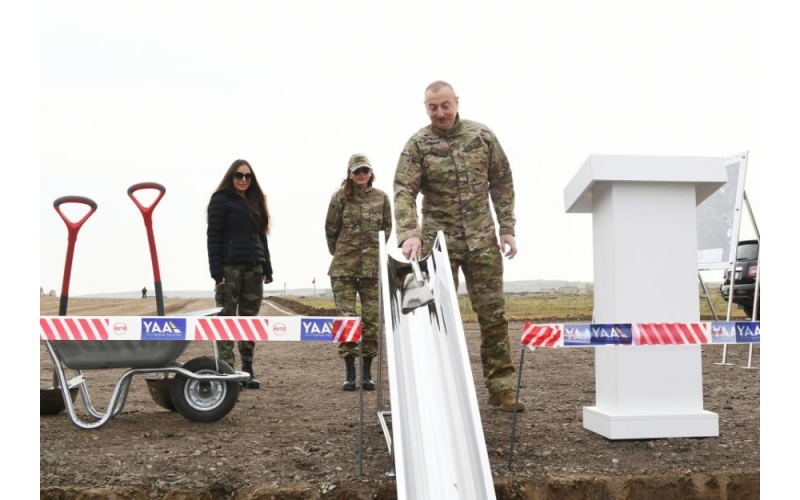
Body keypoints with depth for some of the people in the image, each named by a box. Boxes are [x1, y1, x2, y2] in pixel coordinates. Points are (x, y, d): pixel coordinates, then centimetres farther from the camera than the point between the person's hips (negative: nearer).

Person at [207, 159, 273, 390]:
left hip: (253, 267, 6)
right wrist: (216, 271, -14)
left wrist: (267, 268, 11)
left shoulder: (256, 201, 18)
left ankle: (248, 371, 10)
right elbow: (213, 237, -6)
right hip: (229, 267, -6)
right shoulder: (221, 200, 0)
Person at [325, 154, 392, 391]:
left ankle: (367, 372, 11)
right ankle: (349, 373, 3)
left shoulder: (381, 198, 7)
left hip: (374, 267, 2)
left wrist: (379, 254, 11)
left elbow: (388, 229, 13)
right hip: (344, 268, -1)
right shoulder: (340, 196, 1)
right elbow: (330, 229, 8)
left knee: (372, 319, 2)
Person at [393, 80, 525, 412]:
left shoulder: (482, 136, 4)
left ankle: (501, 389, 12)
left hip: (482, 239, 2)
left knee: (493, 314, 3)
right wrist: (409, 233, -29)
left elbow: (502, 183, 9)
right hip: (439, 241, -2)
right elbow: (404, 191, -14)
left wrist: (507, 229, 4)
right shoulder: (418, 145, -4)